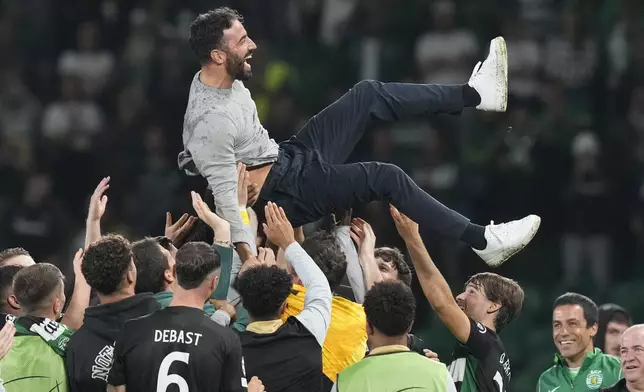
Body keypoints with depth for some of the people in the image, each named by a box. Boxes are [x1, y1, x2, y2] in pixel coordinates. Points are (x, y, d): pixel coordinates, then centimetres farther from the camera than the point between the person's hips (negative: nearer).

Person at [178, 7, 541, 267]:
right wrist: (250, 259, -36)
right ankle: (484, 241, -11)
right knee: (386, 178, -16)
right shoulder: (210, 121, -31)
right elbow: (226, 196, -33)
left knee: (368, 96, 7)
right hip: (287, 190, -10)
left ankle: (474, 94, 14)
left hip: (288, 155, 10)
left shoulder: (223, 78, -2)